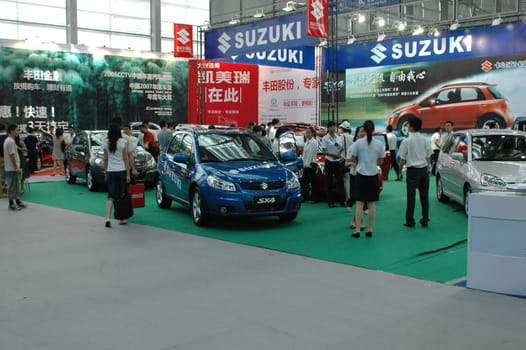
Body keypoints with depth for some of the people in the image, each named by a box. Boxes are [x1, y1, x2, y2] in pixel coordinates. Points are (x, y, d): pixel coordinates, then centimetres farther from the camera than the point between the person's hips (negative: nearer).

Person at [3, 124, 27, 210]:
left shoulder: (8, 140, 14)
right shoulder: (11, 141, -18)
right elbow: (12, 155, -21)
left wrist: (17, 167, 20)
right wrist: (17, 168, -18)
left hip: (10, 168, 10)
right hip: (12, 168, -10)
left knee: (16, 186, 17)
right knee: (12, 186, -3)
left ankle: (17, 201, 26)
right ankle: (11, 204, 2)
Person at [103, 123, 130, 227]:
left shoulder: (106, 143, 2)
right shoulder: (123, 142, -6)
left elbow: (105, 159, 8)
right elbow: (126, 159, -4)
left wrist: (105, 172, 17)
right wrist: (128, 174, -1)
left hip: (110, 172, 2)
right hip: (121, 171, -2)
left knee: (111, 196, 1)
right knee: (121, 196, 8)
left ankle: (108, 218, -15)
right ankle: (122, 219, 17)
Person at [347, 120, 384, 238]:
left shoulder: (358, 143, -7)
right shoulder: (379, 144, -2)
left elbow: (353, 160, -1)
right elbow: (380, 161, 6)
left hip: (361, 175, -2)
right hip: (373, 175, 2)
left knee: (359, 203, 2)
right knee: (372, 203, 7)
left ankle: (357, 230, 0)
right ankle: (370, 230, 11)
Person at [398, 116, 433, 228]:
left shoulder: (406, 141, -10)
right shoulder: (425, 140, 3)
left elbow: (402, 159, -6)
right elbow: (428, 157, 9)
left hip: (412, 171, -4)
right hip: (424, 169, 4)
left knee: (411, 196, 2)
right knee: (424, 195, 9)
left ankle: (410, 221, 6)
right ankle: (425, 219, 13)